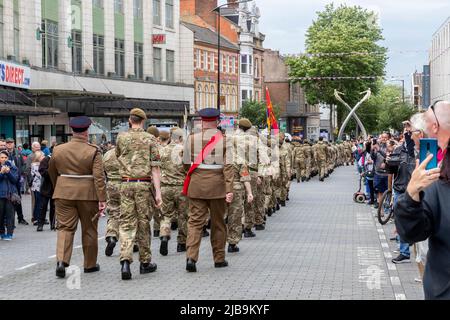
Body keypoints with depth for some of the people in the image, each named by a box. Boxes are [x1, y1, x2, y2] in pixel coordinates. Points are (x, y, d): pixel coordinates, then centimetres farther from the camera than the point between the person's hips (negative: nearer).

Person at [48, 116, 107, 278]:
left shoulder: (58, 150, 3)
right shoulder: (93, 151, -8)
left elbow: (52, 172, 15)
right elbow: (99, 177, -14)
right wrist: (102, 199, -13)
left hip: (63, 194, 2)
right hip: (87, 194, -2)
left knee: (65, 227, 4)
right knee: (89, 230, 11)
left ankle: (61, 261, -15)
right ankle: (90, 264, 21)